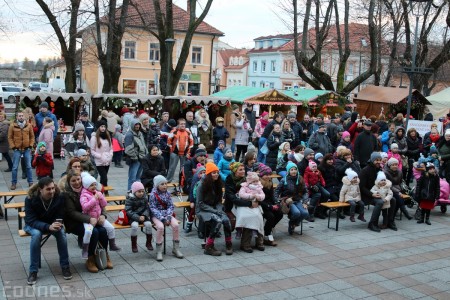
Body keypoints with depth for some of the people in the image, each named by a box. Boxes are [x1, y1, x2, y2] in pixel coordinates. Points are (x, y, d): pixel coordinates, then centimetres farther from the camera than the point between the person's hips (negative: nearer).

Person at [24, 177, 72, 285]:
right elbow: (31, 220, -25)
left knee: (61, 232, -29)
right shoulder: (30, 199, -24)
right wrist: (48, 227, -42)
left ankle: (65, 266, -13)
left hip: (52, 224, 2)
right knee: (36, 234, -34)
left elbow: (60, 216, -9)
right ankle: (33, 271, -23)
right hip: (33, 225, -1)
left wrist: (58, 224, -34)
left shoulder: (59, 197, -19)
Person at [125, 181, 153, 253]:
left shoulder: (144, 197, 2)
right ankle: (134, 245, -12)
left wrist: (144, 216, -17)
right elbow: (128, 211, -15)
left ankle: (148, 243, -2)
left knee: (148, 224, -23)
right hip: (133, 217, -3)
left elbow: (147, 208, 4)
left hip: (143, 216, 4)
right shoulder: (130, 199, -11)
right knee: (135, 225, -32)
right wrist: (138, 217, -26)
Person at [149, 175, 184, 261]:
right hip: (156, 215, -4)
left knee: (175, 225, -23)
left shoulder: (167, 193, 6)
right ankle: (159, 252, -19)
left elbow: (171, 206, 3)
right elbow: (153, 208, -11)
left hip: (167, 214, 4)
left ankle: (176, 248, -7)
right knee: (160, 227, -32)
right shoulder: (153, 194, -7)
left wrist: (168, 217, -14)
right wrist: (162, 218, -21)